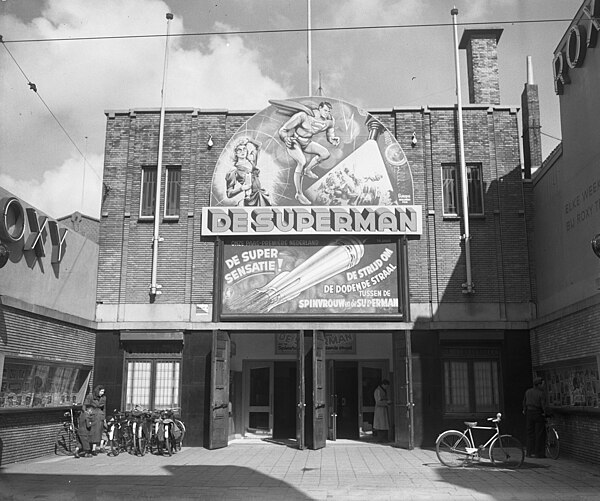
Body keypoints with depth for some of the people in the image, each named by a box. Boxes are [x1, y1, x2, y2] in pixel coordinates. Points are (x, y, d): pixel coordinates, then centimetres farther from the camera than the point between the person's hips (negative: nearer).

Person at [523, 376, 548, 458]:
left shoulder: (528, 392, 6)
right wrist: (545, 412, -5)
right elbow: (543, 405, -18)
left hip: (529, 414, 6)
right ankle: (539, 453, 3)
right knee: (540, 434, 2)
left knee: (530, 433, 10)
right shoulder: (541, 393, -12)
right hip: (538, 414, -6)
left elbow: (524, 402, 14)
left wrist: (524, 410, 26)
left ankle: (530, 453, 11)